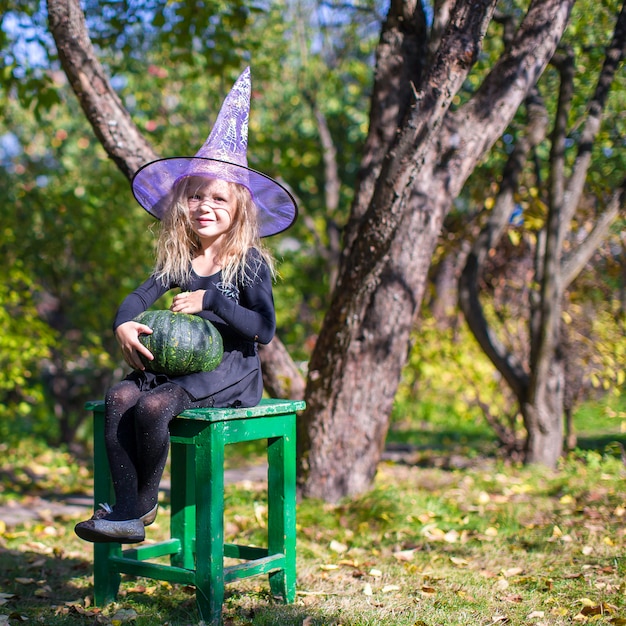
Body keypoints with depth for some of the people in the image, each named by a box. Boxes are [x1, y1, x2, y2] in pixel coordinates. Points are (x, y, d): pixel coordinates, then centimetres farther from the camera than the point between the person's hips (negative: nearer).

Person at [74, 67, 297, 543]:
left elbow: (264, 330, -12)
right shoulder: (179, 260, 12)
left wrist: (210, 300, -16)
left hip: (230, 370, -6)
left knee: (154, 405, -30)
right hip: (179, 363, 6)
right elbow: (142, 295, 8)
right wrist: (124, 324, -14)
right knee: (120, 397, -22)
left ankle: (145, 502, -8)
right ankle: (127, 514, -23)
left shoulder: (250, 263, -5)